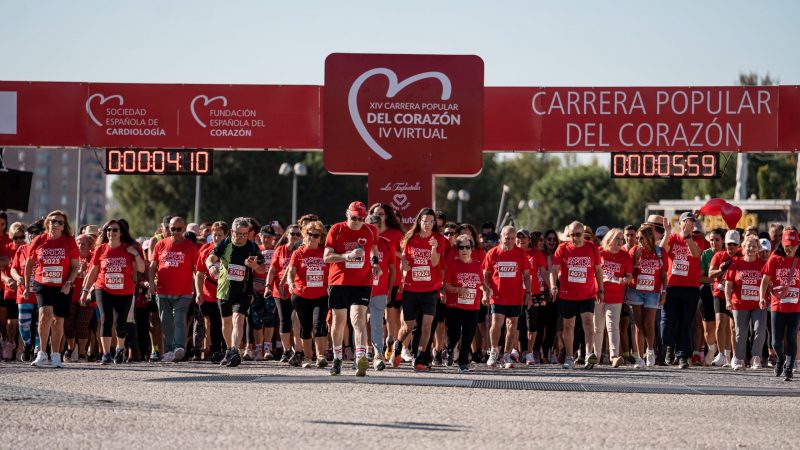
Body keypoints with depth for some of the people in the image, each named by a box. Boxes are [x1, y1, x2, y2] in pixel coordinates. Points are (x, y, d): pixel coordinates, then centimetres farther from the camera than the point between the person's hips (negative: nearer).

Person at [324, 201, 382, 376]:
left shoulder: (371, 231, 2)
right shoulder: (336, 230, -3)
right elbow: (327, 257, -7)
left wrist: (375, 262, 7)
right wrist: (348, 256, -21)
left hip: (362, 283, -1)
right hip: (338, 282, 1)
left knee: (358, 318, -17)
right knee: (339, 321, 11)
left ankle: (361, 358, -30)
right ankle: (337, 358, 29)